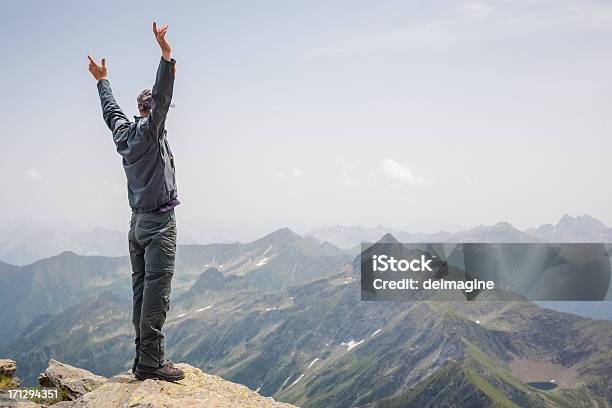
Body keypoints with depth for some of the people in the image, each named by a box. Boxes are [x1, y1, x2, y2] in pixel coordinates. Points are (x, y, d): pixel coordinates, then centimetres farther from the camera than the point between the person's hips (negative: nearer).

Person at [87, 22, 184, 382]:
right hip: (160, 221, -9)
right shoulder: (150, 130, -8)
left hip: (138, 222, 9)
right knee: (156, 291, -10)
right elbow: (163, 98, -24)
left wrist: (102, 80, 45)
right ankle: (152, 361, -11)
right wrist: (167, 55, -30)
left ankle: (144, 357, 10)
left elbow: (111, 110, 30)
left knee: (142, 290, 7)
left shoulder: (124, 132, 12)